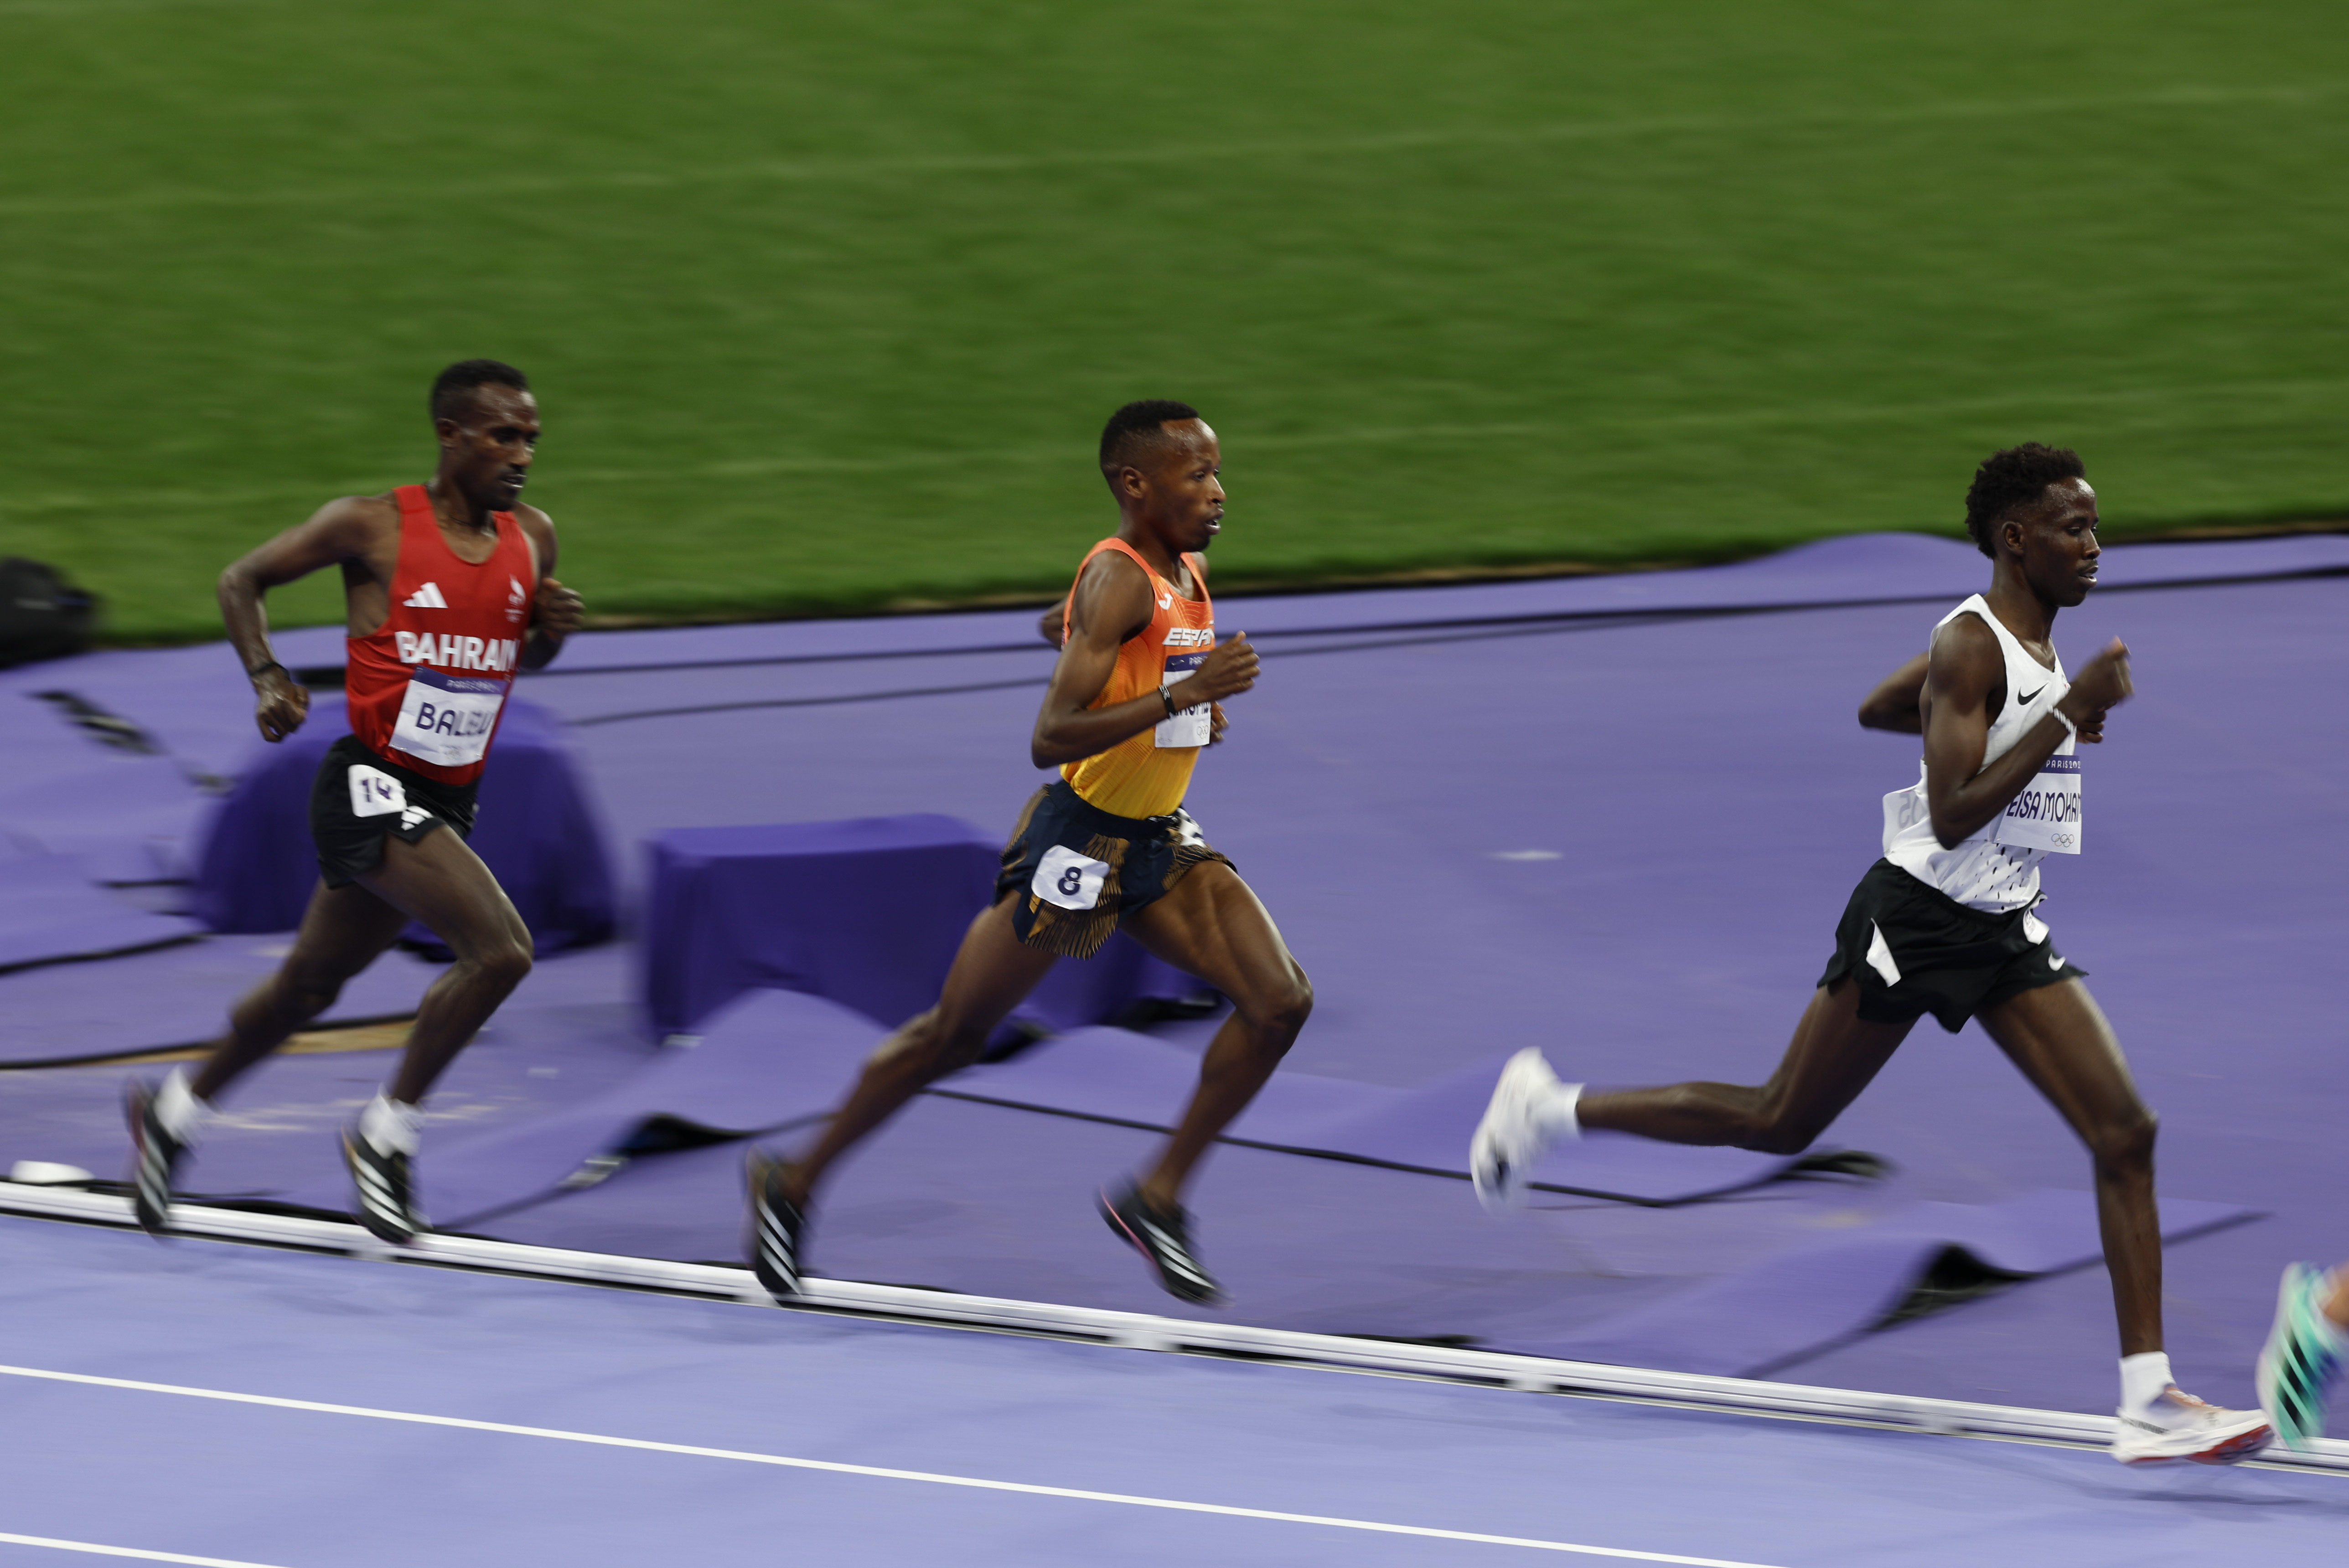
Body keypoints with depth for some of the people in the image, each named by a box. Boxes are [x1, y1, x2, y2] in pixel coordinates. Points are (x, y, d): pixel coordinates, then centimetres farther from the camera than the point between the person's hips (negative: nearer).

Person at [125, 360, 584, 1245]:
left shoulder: (531, 538, 6)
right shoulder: (374, 527, -10)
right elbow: (242, 582, 2)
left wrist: (551, 629, -1)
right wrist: (268, 678, -13)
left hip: (448, 802, 7)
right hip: (373, 788, -7)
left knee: (312, 985, 20)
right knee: (500, 950, -22)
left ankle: (174, 1114, 41)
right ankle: (385, 1136, -7)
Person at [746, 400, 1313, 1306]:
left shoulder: (1191, 571, 5)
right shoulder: (1118, 581, -22)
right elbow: (1049, 739, -30)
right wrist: (1182, 694, -37)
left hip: (1161, 841, 8)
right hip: (1078, 845, -8)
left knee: (1280, 1002, -8)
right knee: (954, 1036, 5)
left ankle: (1157, 1198, 1)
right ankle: (794, 1183, 23)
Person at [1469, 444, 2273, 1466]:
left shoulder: (2027, 642, 10)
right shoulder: (1970, 646, -19)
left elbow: (1875, 708, 24)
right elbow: (1954, 816, -27)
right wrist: (2065, 714, -28)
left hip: (2008, 931, 8)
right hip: (1918, 918, -8)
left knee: (2125, 1133, -6)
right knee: (1781, 1124, 4)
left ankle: (2148, 1402, -8)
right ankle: (1547, 1108, 25)